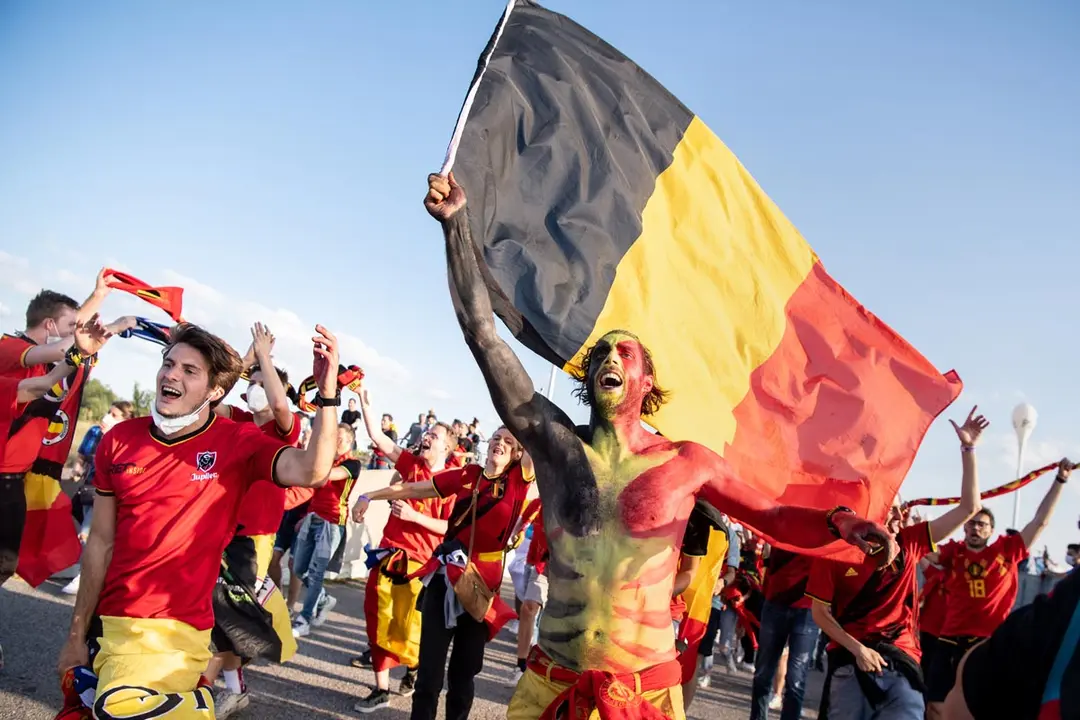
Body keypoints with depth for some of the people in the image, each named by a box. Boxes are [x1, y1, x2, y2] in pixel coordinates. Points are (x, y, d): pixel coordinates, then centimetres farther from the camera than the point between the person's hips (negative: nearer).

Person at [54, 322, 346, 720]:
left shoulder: (238, 441, -10)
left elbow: (311, 471, -29)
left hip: (173, 629, -5)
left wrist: (327, 391, -39)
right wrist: (77, 635, 9)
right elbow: (101, 543, 6)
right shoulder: (120, 440, 1)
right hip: (107, 623, 5)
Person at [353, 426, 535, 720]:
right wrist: (369, 496, 10)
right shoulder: (467, 475, 3)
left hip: (483, 582, -1)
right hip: (446, 575, 1)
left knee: (464, 667, 12)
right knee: (430, 662, 3)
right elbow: (414, 489, 9)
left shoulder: (519, 480, -2)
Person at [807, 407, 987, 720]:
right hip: (850, 663, -2)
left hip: (901, 662, 2)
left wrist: (968, 449, 1)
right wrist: (857, 649, -11)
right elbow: (820, 612, 2)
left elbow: (969, 508, 6)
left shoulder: (908, 543, 6)